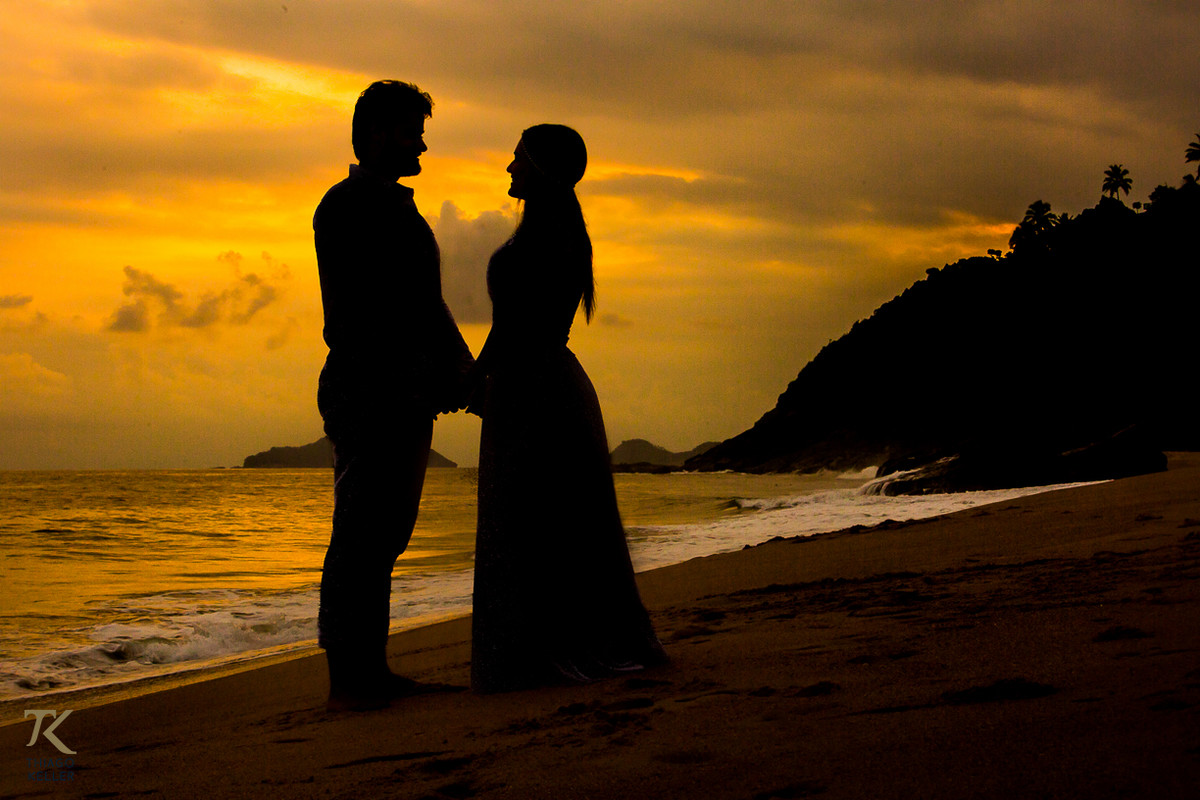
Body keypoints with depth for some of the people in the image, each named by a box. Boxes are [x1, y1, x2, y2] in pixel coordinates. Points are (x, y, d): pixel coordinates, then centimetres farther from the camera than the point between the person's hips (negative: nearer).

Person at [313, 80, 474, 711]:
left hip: (405, 393, 9)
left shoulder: (401, 210, 24)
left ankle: (372, 670, 14)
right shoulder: (346, 205, -5)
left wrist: (459, 364, 12)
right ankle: (344, 677, -8)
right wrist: (406, 375, -20)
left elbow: (426, 303, 26)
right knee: (360, 530, -10)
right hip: (365, 387, -9)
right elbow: (345, 310, -15)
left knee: (386, 532, 9)